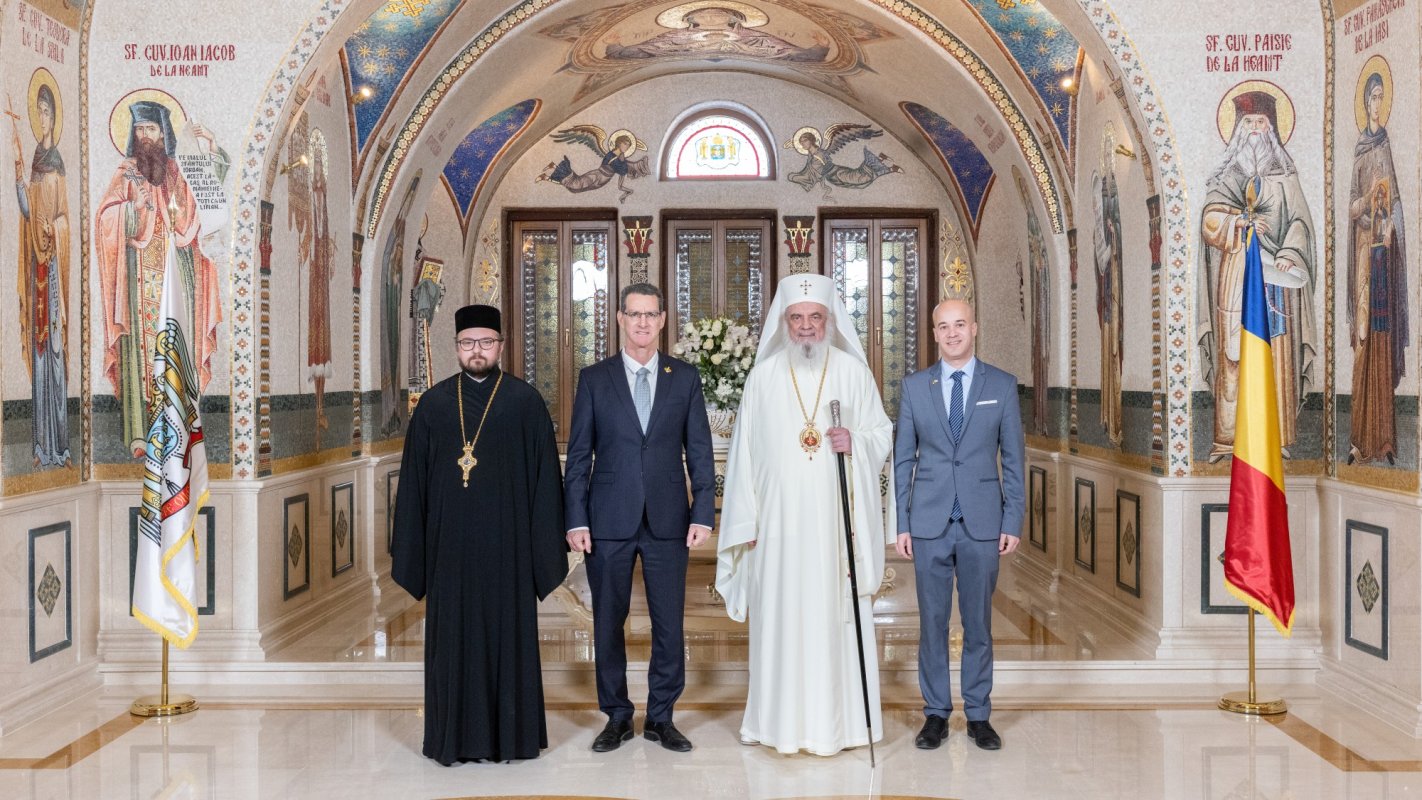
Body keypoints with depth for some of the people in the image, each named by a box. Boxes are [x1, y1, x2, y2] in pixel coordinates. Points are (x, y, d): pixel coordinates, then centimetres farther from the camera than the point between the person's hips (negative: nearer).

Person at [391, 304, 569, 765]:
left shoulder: (525, 402, 0)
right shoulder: (433, 405, 6)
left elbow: (545, 477, -1)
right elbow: (413, 481, 7)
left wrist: (544, 545, -6)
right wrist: (406, 549, 4)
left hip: (505, 544, -2)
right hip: (450, 544, 2)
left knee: (508, 634, 5)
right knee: (452, 636, 7)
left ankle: (510, 735, 18)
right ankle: (455, 737, 19)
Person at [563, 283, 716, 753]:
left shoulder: (685, 378, 6)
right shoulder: (594, 379, 4)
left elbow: (699, 451, 4)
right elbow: (578, 455, 2)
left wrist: (703, 514, -4)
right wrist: (576, 520, -4)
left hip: (668, 520, 0)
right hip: (609, 520, 0)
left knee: (669, 623, 4)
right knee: (608, 622, 7)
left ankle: (660, 718, 20)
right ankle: (617, 717, 22)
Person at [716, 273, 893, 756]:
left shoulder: (853, 371, 4)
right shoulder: (763, 376, 5)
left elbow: (883, 432, 8)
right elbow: (745, 451, 4)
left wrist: (856, 441, -15)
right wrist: (744, 522, 0)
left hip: (838, 520, 0)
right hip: (779, 521, 1)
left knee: (836, 615, 1)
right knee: (781, 615, 2)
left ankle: (838, 721, 11)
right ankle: (782, 721, 13)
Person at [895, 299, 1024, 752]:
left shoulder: (1002, 385, 3)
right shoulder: (914, 386, 4)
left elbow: (1013, 458, 4)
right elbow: (903, 458, 6)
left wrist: (1013, 522, -1)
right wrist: (902, 524, 1)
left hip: (982, 523, 0)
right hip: (929, 523, 0)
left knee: (978, 621, 7)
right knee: (932, 621, 6)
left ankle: (978, 714, 18)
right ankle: (936, 713, 17)